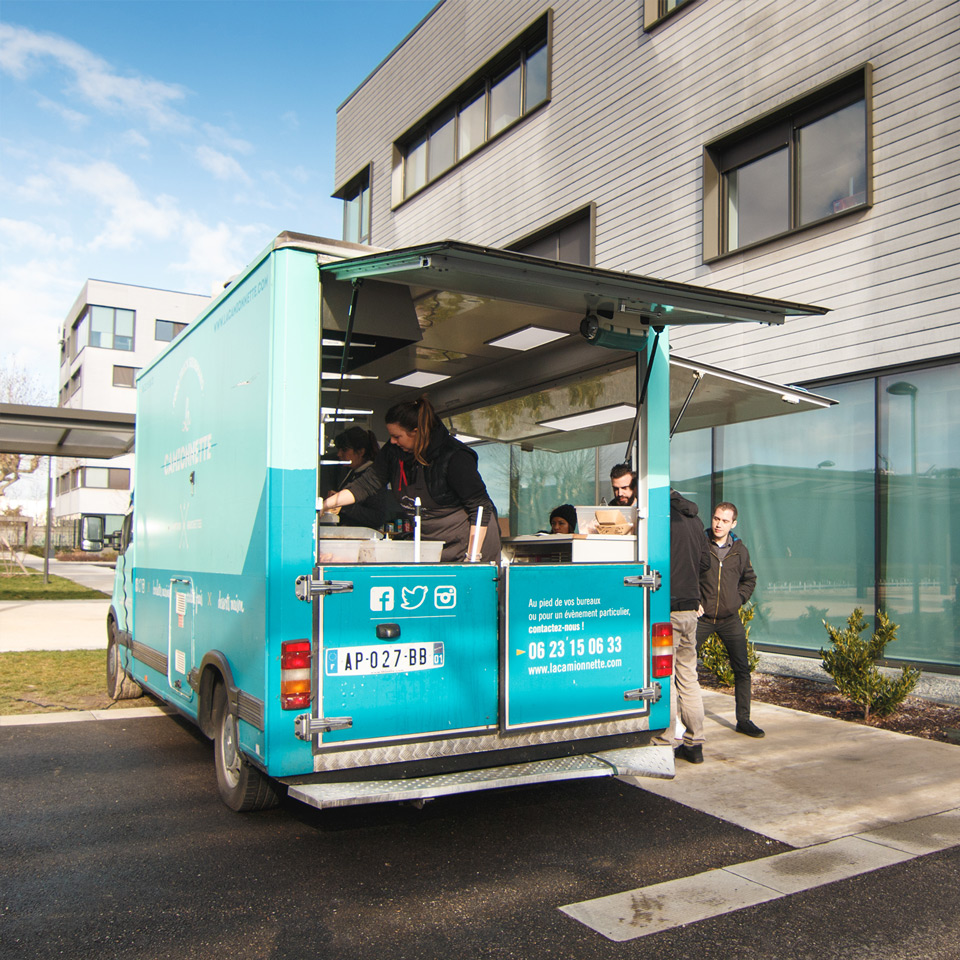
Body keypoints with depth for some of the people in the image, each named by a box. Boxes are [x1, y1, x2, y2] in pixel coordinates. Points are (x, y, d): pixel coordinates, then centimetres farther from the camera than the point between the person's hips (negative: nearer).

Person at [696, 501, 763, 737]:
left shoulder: (740, 550, 5)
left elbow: (749, 579, 22)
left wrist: (739, 598, 8)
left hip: (730, 619, 3)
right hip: (701, 618, -3)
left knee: (742, 670, 3)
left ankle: (743, 720, 15)